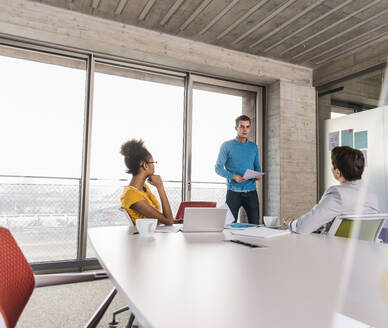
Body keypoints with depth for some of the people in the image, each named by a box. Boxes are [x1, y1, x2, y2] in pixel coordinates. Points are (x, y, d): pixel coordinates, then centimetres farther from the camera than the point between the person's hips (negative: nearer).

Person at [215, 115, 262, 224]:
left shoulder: (254, 147, 13)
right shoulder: (227, 146, -1)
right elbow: (218, 168, -4)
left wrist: (258, 175, -3)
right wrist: (233, 176, -19)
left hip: (251, 191, 4)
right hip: (233, 192, -3)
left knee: (255, 224, 5)